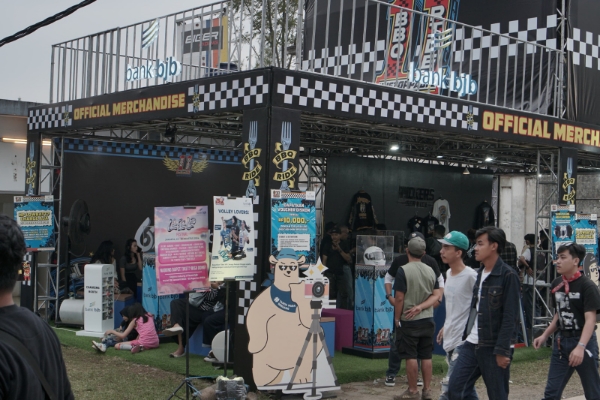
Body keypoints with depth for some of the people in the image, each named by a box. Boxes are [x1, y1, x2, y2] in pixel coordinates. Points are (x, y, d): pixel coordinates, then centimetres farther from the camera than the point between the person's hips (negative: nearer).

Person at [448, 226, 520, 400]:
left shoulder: (508, 275, -11)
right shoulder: (480, 273, 13)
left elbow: (510, 317, -15)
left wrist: (502, 350, -19)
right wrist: (467, 334, 13)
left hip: (494, 348, -8)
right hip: (472, 345, 8)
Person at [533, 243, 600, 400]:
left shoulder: (587, 286, -14)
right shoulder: (556, 284, 6)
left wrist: (581, 346, -33)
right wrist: (545, 336, 10)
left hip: (582, 341, -6)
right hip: (561, 342, 6)